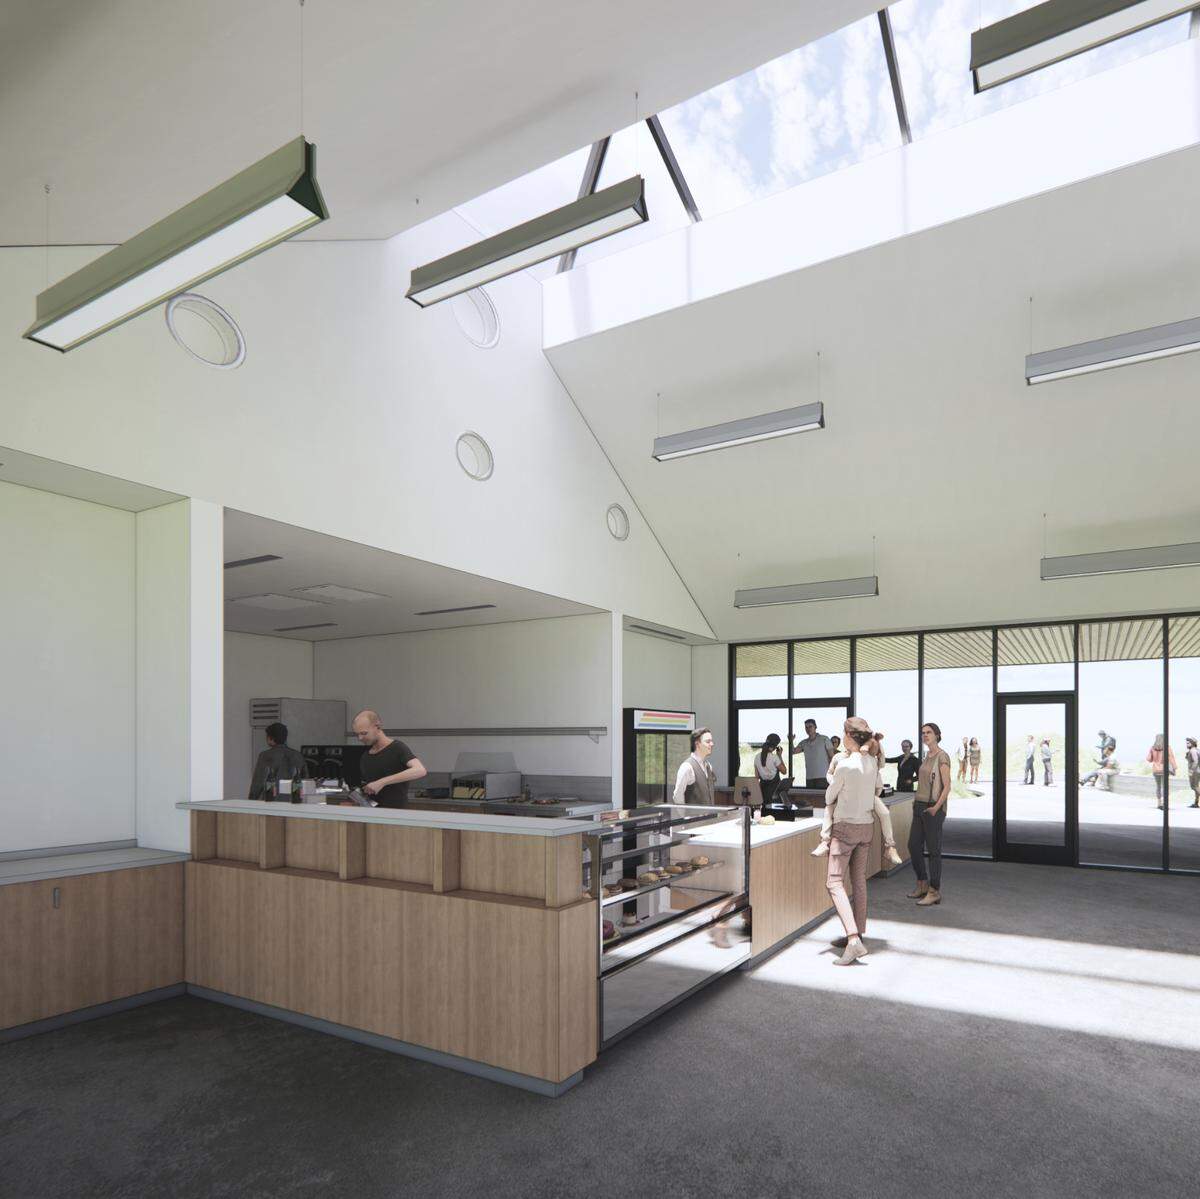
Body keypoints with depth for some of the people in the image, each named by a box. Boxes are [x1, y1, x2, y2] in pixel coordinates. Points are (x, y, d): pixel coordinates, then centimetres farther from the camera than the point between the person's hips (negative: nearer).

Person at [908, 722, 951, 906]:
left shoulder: (942, 757, -11)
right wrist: (916, 802, 15)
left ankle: (934, 892, 8)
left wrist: (937, 807, -23)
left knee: (934, 850, -1)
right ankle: (922, 885, 26)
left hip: (933, 808, -8)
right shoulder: (927, 756, 13)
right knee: (914, 846, 12)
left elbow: (947, 786, -15)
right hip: (920, 806, 9)